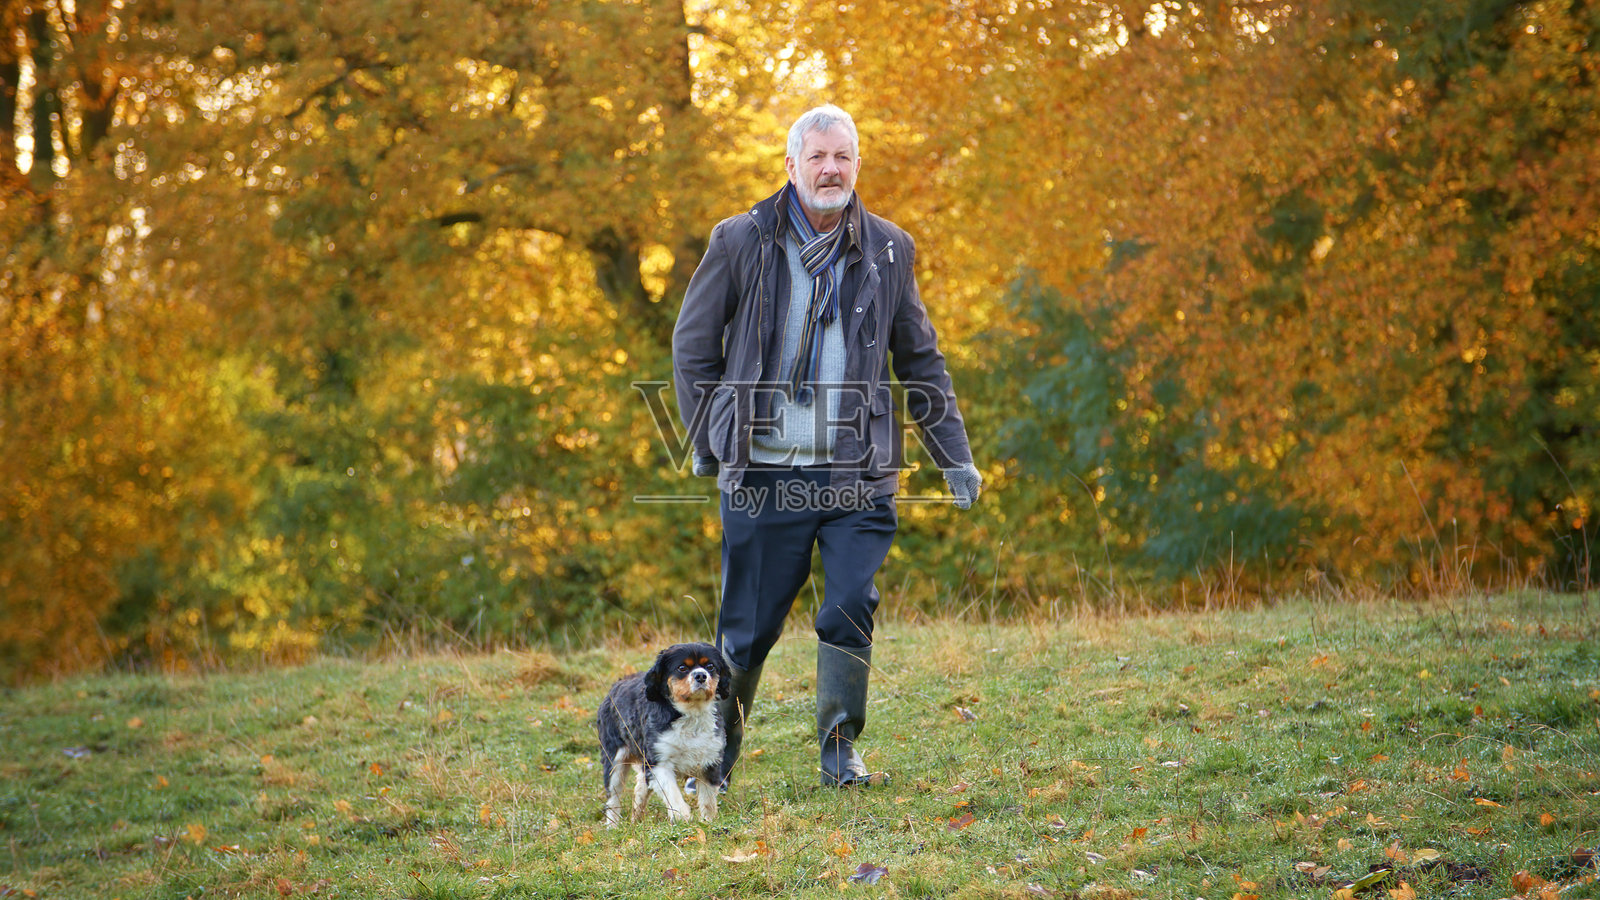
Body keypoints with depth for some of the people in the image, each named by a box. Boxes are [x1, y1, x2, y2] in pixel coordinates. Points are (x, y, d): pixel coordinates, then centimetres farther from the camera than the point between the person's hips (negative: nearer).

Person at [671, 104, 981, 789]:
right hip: (764, 471, -1)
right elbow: (692, 345, 9)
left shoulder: (887, 250, 8)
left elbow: (920, 360, 16)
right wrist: (709, 443, 5)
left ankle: (840, 751, 5)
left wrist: (954, 455, 12)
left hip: (856, 474, 2)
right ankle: (715, 755, 23)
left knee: (851, 610, -9)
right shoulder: (741, 242, 1)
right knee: (749, 626, 4)